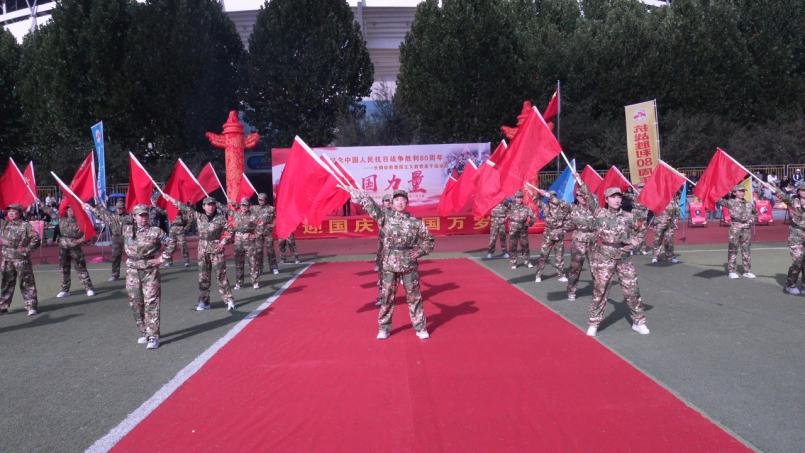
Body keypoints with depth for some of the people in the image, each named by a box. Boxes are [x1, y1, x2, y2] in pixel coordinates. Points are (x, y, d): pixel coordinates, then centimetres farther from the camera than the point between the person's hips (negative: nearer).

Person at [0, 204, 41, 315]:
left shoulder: (25, 225, -4)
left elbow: (36, 239, -5)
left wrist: (27, 249, -10)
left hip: (21, 258, -4)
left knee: (26, 283, 0)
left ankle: (31, 306, 5)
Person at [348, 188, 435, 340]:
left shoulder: (416, 222, 0)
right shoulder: (385, 217, 0)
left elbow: (429, 240, 8)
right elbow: (368, 203, -1)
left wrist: (419, 252, -6)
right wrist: (352, 190, -2)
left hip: (410, 266, 0)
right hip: (389, 265, 0)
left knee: (414, 297, 7)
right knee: (387, 298, 7)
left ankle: (421, 328, 20)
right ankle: (384, 328, 21)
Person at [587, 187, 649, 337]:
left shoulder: (627, 217, 5)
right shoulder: (599, 214, -2)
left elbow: (635, 235, 13)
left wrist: (632, 243, 0)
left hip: (624, 259, 3)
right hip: (604, 258, -2)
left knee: (632, 290, 6)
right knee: (599, 291, 1)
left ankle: (638, 321, 24)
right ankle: (593, 323, 13)